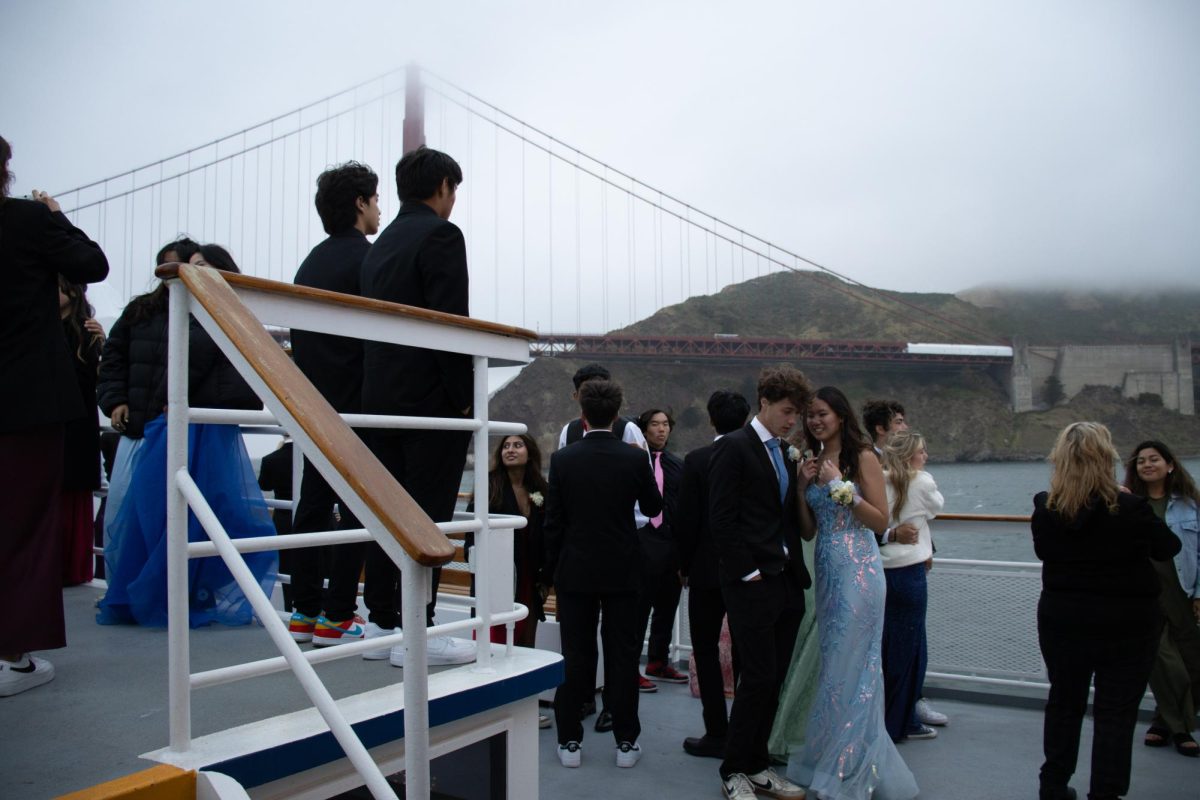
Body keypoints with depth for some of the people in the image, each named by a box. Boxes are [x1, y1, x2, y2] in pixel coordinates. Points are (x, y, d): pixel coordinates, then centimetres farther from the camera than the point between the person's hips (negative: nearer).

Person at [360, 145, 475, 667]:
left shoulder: (381, 245, 18)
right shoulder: (440, 234, -8)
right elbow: (450, 322, -17)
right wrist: (465, 397, -13)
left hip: (382, 397, 8)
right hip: (431, 398, -8)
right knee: (429, 515, -5)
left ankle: (383, 624, 18)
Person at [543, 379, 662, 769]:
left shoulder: (562, 459, -8)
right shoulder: (635, 458, -8)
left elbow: (553, 520, -4)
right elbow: (653, 507, 7)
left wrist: (553, 567, 7)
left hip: (575, 571, 0)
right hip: (622, 571, 0)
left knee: (575, 657, 8)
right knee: (622, 656, 9)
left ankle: (570, 741, 16)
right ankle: (626, 741, 16)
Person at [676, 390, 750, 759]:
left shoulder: (696, 461, -12)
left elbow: (686, 520, -11)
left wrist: (684, 566, 2)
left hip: (708, 569, -4)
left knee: (706, 650, 7)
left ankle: (718, 734, 8)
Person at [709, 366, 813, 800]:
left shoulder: (783, 454, 17)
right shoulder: (733, 447, -8)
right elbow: (721, 519, -14)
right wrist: (747, 573, -14)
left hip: (787, 583, 8)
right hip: (752, 584, -7)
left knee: (774, 680, 12)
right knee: (758, 678, -3)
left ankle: (757, 765, 25)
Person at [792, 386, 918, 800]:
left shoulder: (862, 457, -6)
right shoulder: (814, 462, 12)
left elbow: (881, 520, -13)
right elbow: (808, 530, 11)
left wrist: (839, 486, -16)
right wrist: (804, 486, -1)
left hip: (857, 570, -7)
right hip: (826, 572, 7)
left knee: (850, 666, -1)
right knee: (833, 664, 13)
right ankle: (834, 760, 27)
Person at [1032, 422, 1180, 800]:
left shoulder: (1045, 509, -10)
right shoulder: (1130, 509, -20)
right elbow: (1168, 547, -1)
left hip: (1061, 621, 3)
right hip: (1127, 624, -3)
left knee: (1063, 701, 18)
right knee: (1115, 712, 8)